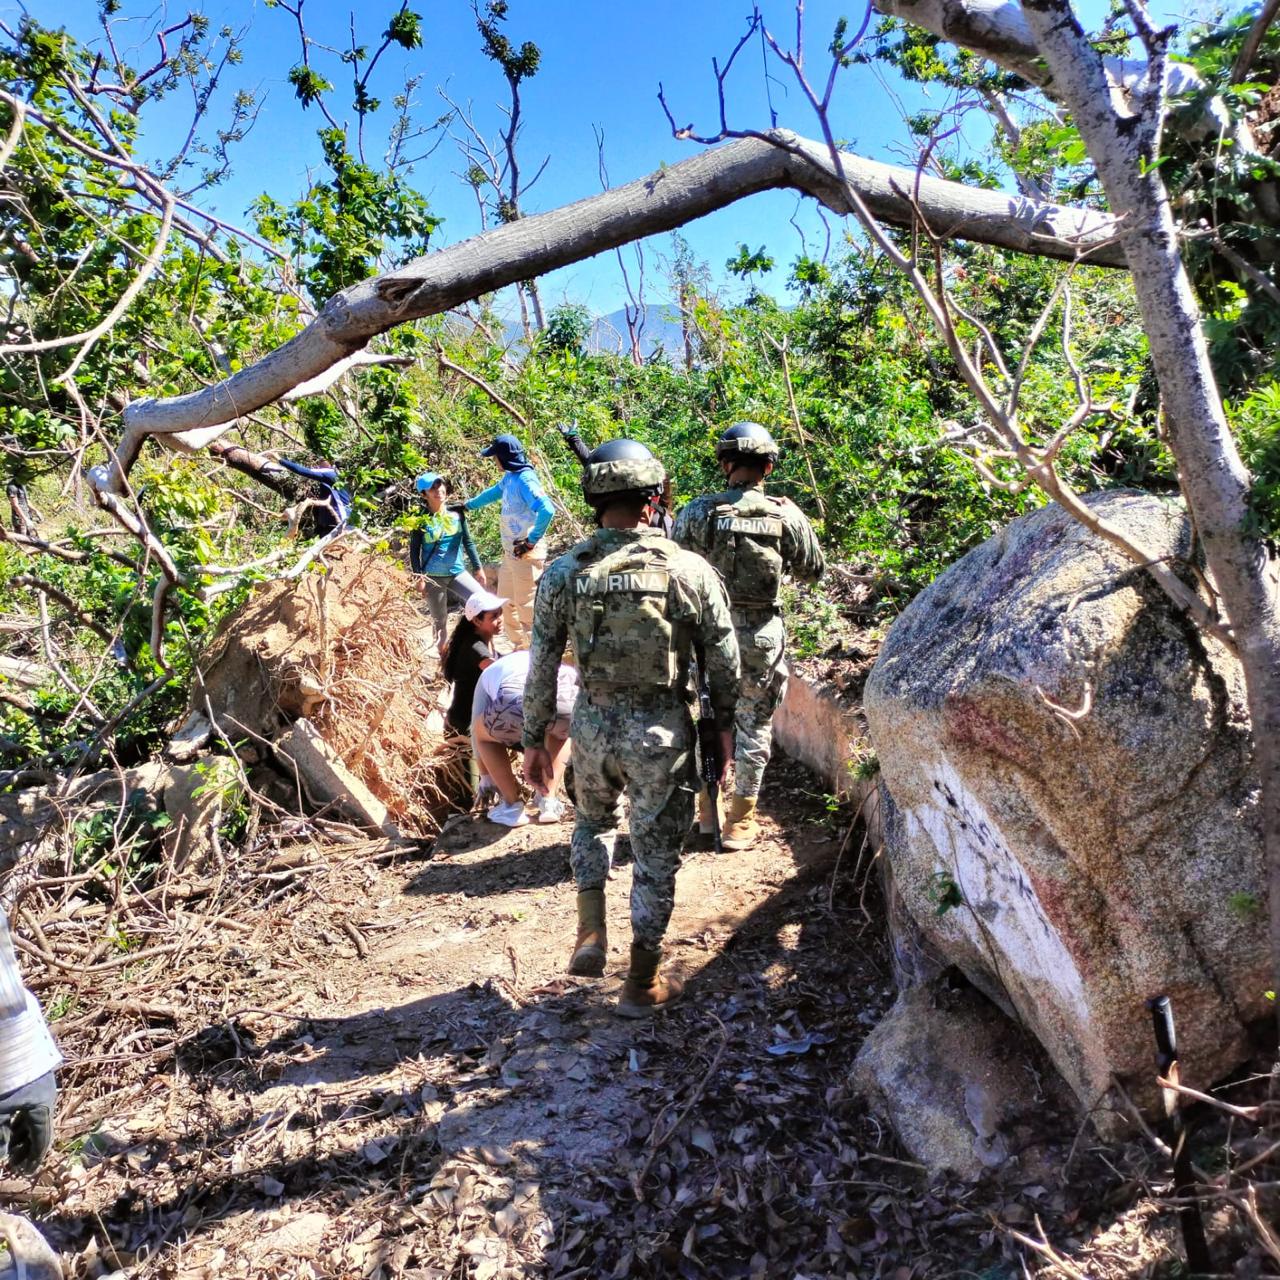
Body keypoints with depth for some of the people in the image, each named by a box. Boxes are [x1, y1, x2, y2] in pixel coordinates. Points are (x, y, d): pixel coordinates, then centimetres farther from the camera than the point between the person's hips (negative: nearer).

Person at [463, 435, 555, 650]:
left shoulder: (525, 479, -20)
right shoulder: (509, 477, 9)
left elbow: (547, 510, -33)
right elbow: (493, 493, 30)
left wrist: (532, 541, -24)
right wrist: (468, 505, 42)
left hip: (526, 553, -10)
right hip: (510, 552, 10)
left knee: (526, 605, -4)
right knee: (507, 602, 19)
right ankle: (520, 648, 31)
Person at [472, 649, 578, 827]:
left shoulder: (490, 672, 41)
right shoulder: (558, 665, 45)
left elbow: (477, 730, 47)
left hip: (516, 703, -2)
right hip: (566, 703, 2)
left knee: (483, 731, 33)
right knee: (559, 730, 40)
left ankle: (512, 805, 26)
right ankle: (549, 800, 27)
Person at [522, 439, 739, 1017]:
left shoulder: (564, 573, -5)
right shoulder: (689, 570, -9)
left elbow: (541, 667, 0)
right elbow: (724, 661, -2)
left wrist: (535, 740, 11)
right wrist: (723, 723, 13)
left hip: (592, 726, 2)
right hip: (663, 732, -2)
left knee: (593, 822, 31)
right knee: (656, 856, 13)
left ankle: (591, 935, 23)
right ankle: (642, 984, 25)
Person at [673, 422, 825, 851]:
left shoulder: (697, 512, -8)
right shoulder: (785, 515, -8)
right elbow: (813, 570, 4)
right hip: (760, 636, -1)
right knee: (753, 725, 10)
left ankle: (707, 809, 29)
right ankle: (739, 823, 16)